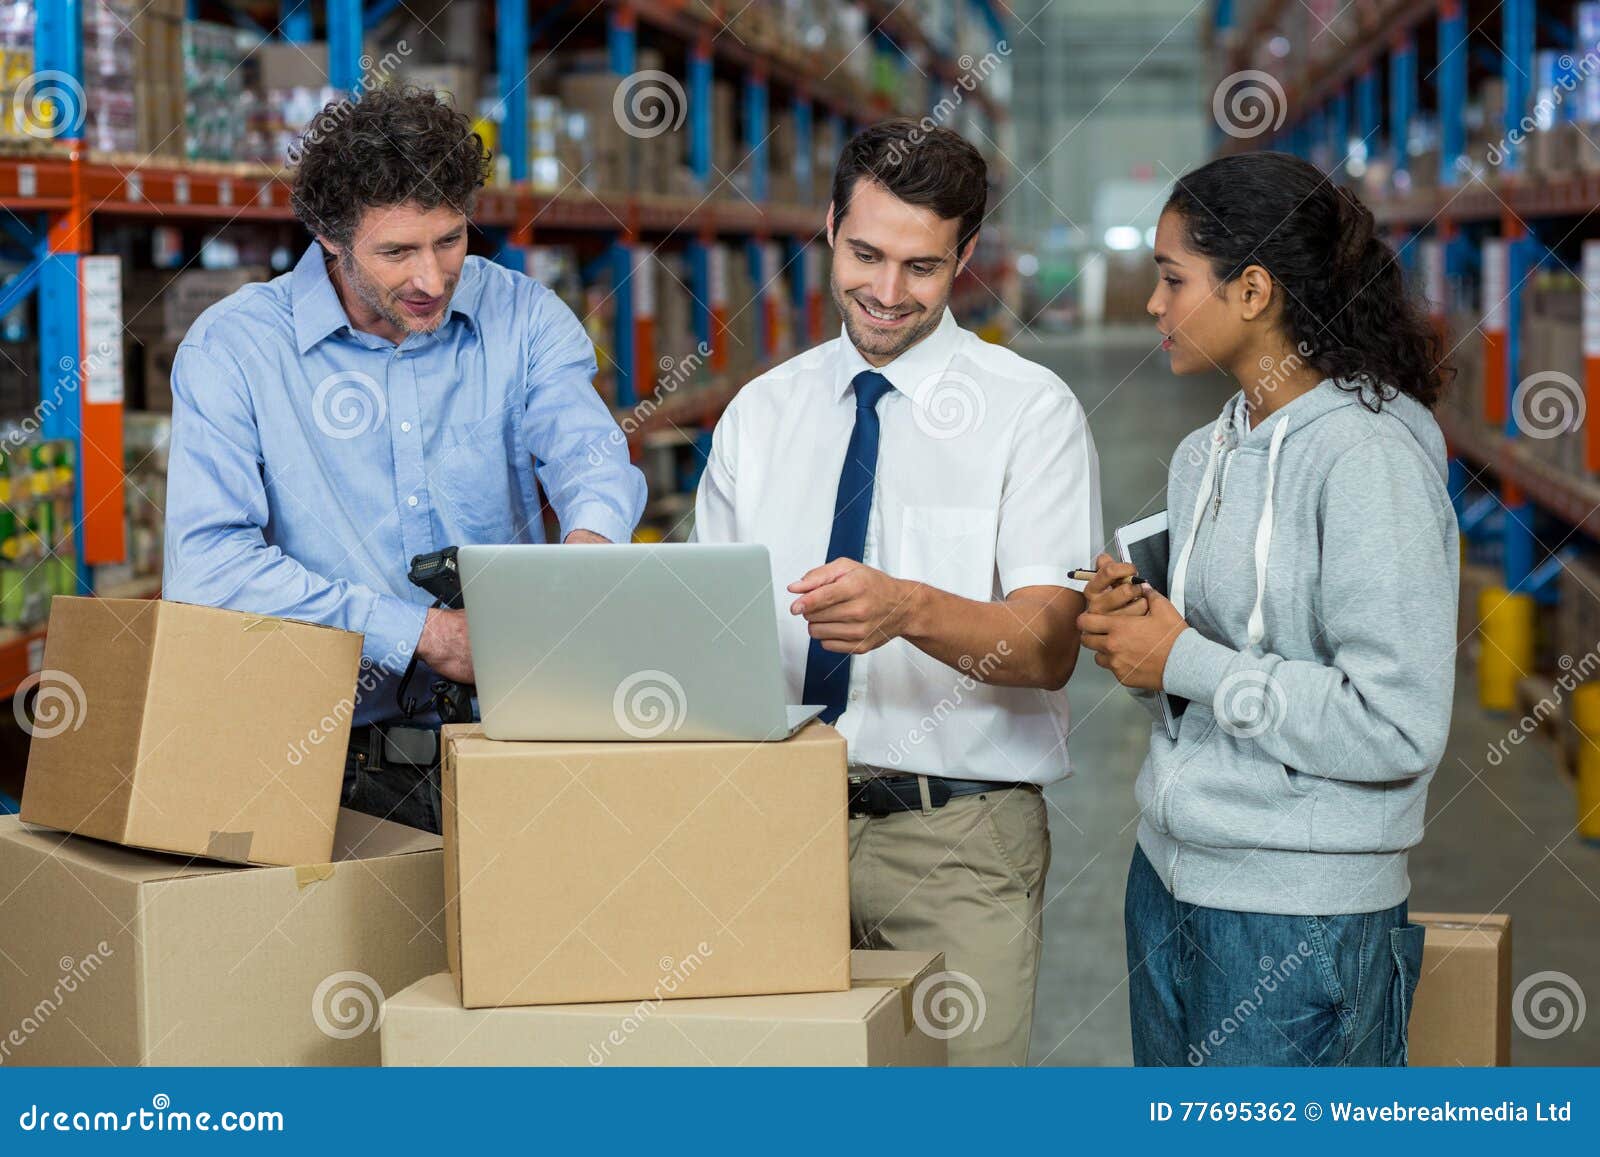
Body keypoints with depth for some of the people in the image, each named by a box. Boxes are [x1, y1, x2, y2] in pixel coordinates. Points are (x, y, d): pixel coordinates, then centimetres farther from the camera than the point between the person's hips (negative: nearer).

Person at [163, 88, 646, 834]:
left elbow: (585, 445, -10)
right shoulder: (232, 348, -2)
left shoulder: (523, 318, 7)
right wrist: (420, 633, -18)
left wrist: (591, 538, -36)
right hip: (336, 759, -2)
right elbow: (206, 564, -13)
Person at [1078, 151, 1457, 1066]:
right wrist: (1137, 612, 1)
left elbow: (1398, 730, -22)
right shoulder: (1204, 456, 11)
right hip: (1171, 882, 8)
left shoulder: (1369, 460, -16)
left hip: (1300, 921, -8)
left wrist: (1186, 662, -17)